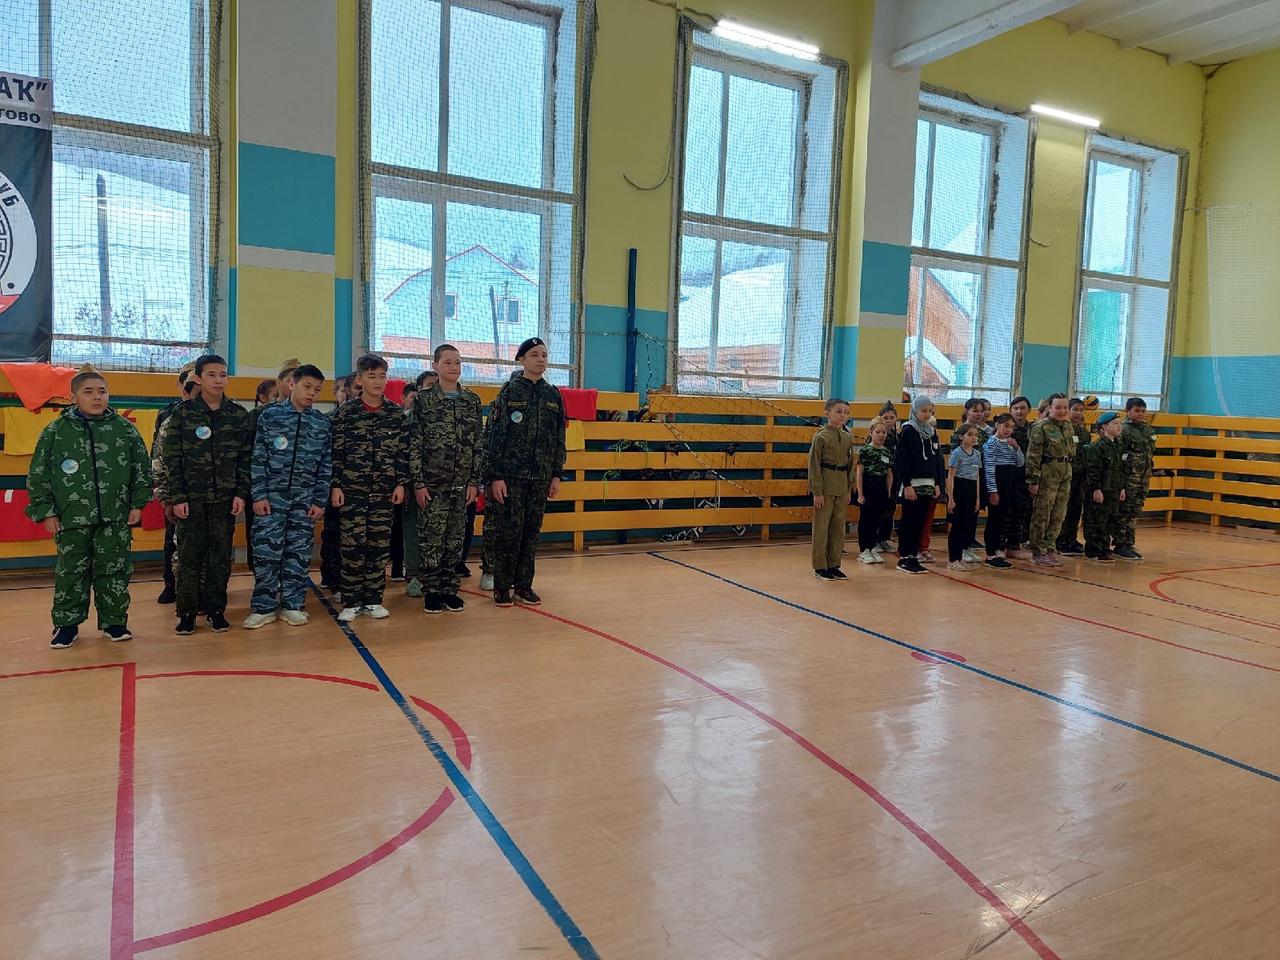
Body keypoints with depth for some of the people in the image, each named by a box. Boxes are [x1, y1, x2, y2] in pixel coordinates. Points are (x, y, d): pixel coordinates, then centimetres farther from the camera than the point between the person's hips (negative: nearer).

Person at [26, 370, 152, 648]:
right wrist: (46, 511, 0)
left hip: (116, 519, 1)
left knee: (115, 571, 7)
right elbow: (37, 475, 3)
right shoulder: (55, 431, 1)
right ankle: (67, 624, 20)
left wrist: (137, 503, 3)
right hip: (71, 520, 0)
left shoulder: (125, 429, 2)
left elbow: (142, 469, 6)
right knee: (71, 573, 7)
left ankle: (114, 621, 20)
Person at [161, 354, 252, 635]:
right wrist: (177, 497, -7)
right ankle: (187, 612, 14)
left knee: (221, 556, 7)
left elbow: (245, 458, 4)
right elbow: (172, 457, -2)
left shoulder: (239, 414, 4)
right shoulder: (183, 412, -1)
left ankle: (216, 609, 18)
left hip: (225, 499, 1)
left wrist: (241, 493, -3)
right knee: (189, 556, 4)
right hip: (191, 498, -1)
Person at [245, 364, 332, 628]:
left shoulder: (322, 423, 6)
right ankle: (263, 607, 9)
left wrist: (319, 501, 0)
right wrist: (259, 495, -7)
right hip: (272, 496, -2)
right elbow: (258, 459, -1)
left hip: (305, 500, 2)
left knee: (299, 553, 6)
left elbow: (326, 465, 6)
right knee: (266, 551, -2)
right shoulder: (270, 415, 0)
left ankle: (292, 605, 17)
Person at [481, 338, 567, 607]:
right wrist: (495, 476, -12)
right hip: (510, 475, -4)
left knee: (532, 531, 8)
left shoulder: (553, 395, 9)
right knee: (508, 531, -1)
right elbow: (493, 436, -6)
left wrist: (556, 475, 8)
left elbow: (559, 438, 12)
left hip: (540, 477, 4)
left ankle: (524, 585, 19)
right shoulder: (509, 391, -3)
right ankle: (502, 586, 11)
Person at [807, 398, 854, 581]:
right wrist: (817, 492, -14)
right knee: (821, 526, 0)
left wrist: (849, 490, 12)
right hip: (825, 486, -6)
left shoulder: (847, 437, 10)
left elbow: (850, 465, 15)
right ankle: (820, 567, 7)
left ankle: (833, 564, 18)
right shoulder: (821, 436, -8)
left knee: (838, 527, 9)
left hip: (841, 487, 6)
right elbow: (814, 465, -10)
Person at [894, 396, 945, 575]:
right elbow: (902, 460, -12)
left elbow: (938, 458, 16)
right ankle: (903, 559, 5)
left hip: (928, 485, 6)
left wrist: (937, 483, 9)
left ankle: (913, 557, 14)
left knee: (920, 522, 8)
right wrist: (906, 484, -17)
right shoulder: (908, 431, -7)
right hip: (912, 484, -6)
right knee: (909, 522, -2)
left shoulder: (932, 432, 13)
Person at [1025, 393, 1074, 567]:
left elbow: (1071, 452, 21)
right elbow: (1033, 456, -13)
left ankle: (1050, 549, 20)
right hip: (1047, 476, -7)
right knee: (1041, 516, 0)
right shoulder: (1041, 427, -9)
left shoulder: (1068, 427, 13)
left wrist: (1069, 476, 17)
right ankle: (1038, 553, 7)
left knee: (1058, 516, 10)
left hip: (1065, 476, 7)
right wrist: (1033, 480, -17)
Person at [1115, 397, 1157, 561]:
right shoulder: (1124, 430, -11)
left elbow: (1151, 453, 20)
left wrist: (1148, 476, 18)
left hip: (1144, 478, 8)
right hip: (1128, 478, -7)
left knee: (1135, 512, 11)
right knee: (1124, 512, -3)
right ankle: (1120, 546, 3)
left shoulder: (1149, 430, 13)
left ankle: (1129, 544, 18)